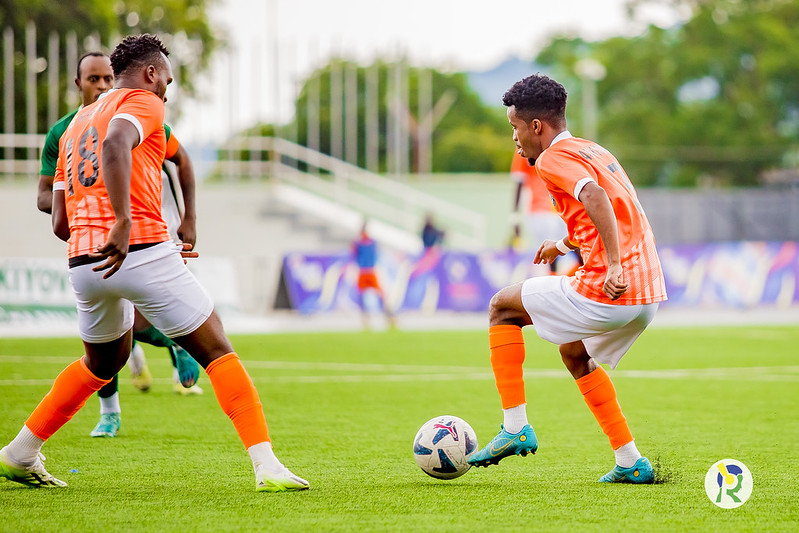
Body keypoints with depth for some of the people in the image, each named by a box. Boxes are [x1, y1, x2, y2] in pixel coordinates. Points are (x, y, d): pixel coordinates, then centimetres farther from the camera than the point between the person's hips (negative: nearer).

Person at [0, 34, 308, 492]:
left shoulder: (76, 126, 26)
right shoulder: (142, 102, 4)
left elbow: (61, 224, 23)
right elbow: (114, 146, -22)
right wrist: (124, 222, -29)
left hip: (83, 263, 7)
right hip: (143, 250, -7)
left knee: (105, 360, 30)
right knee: (217, 351, 0)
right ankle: (267, 466, -11)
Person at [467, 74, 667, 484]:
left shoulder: (554, 158, -5)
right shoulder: (593, 151, 22)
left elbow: (595, 196, -25)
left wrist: (614, 267, -29)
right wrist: (567, 244, 40)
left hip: (607, 293, -9)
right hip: (650, 294, 9)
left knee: (503, 306, 11)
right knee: (575, 354, 32)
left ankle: (514, 427, 5)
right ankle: (630, 463, 25)